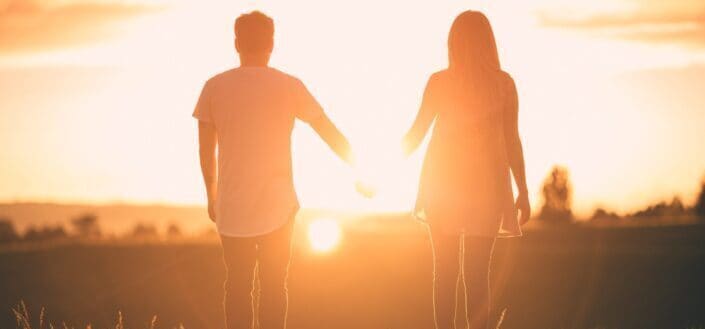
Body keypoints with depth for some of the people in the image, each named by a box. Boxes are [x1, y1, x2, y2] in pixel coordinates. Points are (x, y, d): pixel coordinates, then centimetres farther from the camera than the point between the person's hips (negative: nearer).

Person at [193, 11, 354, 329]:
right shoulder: (289, 87, -4)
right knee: (273, 285, 5)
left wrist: (211, 195, 16)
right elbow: (332, 135, 2)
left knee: (237, 285, 8)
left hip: (231, 208, 1)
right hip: (277, 207, -1)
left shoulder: (214, 87, -1)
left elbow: (206, 150, 3)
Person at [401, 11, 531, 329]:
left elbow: (416, 133, 2)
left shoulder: (439, 82, -2)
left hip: (444, 183, 0)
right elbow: (512, 141, -2)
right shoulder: (503, 83, -2)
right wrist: (523, 191, 4)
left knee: (445, 271, 7)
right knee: (477, 273, 0)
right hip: (485, 186, 0)